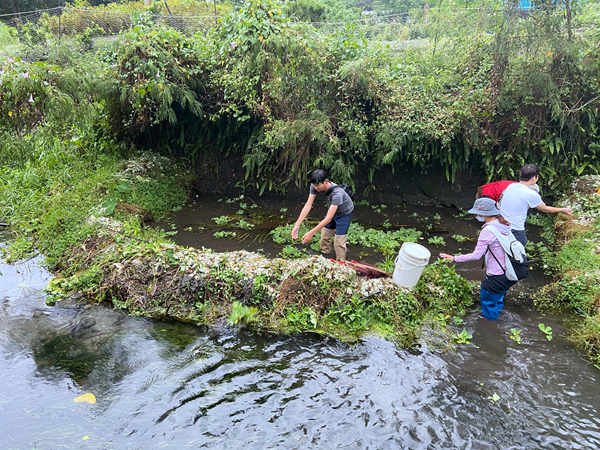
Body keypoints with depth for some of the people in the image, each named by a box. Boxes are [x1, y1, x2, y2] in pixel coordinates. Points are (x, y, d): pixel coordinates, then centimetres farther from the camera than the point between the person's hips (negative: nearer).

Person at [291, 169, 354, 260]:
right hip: (333, 210, 6)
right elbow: (308, 205, -24)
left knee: (338, 242, -9)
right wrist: (297, 225, -31)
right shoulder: (315, 186, -25)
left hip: (345, 213, -6)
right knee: (324, 236, 11)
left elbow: (328, 218, -42)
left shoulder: (337, 193, -43)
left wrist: (311, 233, -44)